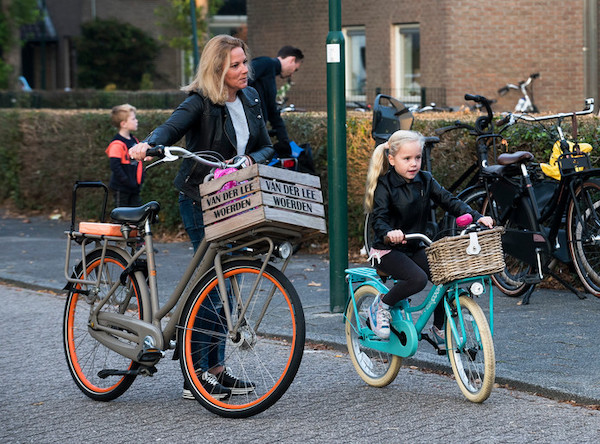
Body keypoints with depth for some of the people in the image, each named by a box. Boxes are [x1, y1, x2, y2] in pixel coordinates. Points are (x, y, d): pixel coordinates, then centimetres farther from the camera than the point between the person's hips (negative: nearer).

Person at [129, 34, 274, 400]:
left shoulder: (251, 99, 7)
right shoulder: (200, 103, -13)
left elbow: (266, 147, 10)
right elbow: (172, 127, -30)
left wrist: (248, 160, -12)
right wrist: (147, 145, -52)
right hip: (200, 202, -7)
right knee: (213, 282, -11)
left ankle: (215, 368, 17)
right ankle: (197, 377, -6)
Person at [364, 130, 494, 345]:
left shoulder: (425, 180, 4)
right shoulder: (385, 185, -13)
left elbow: (448, 201, -1)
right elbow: (378, 218, -25)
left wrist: (476, 217, -17)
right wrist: (389, 233, -48)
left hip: (414, 248, 6)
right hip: (387, 250, -6)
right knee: (417, 279, -31)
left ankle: (439, 329, 9)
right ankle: (381, 306, -5)